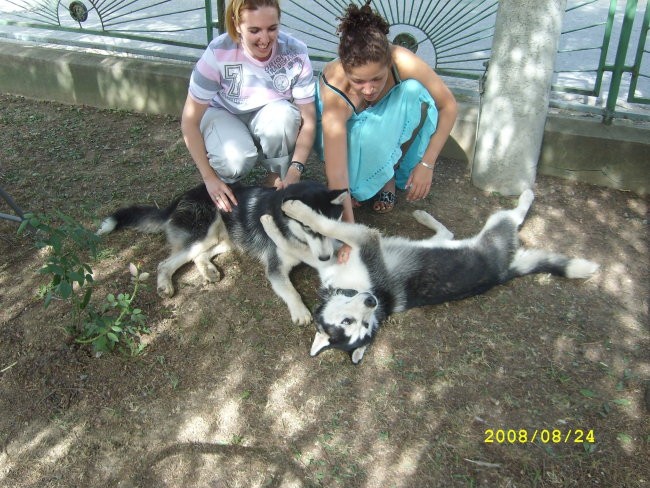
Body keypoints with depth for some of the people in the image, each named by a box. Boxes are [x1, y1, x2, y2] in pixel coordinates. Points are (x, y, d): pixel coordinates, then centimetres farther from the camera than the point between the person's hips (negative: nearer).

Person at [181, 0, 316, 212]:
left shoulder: (295, 53, -22)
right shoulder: (218, 53, -26)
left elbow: (308, 119, -17)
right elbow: (190, 121, -19)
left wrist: (295, 169, -32)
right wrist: (209, 178, -23)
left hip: (271, 117, 2)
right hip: (224, 115, -1)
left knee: (282, 114, -34)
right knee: (234, 159, -35)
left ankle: (277, 181, -9)